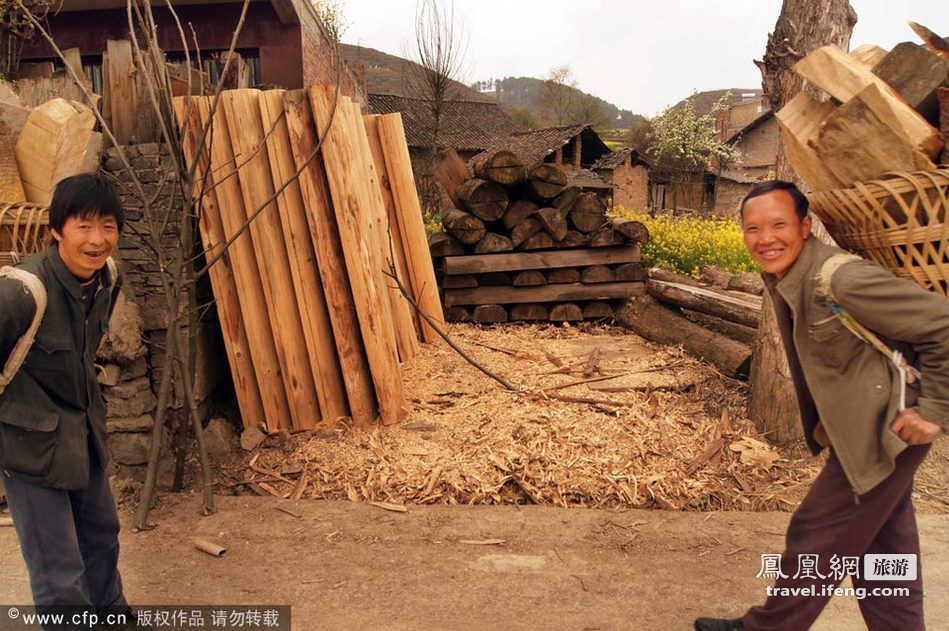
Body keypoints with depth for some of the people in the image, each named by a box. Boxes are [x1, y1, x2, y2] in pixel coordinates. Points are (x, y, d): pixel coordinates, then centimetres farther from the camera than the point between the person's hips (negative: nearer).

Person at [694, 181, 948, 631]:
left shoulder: (840, 278, -27)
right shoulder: (781, 279, 2)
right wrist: (824, 424, 13)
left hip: (883, 433, -9)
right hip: (860, 431, 9)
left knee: (816, 537, 5)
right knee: (880, 552, 19)